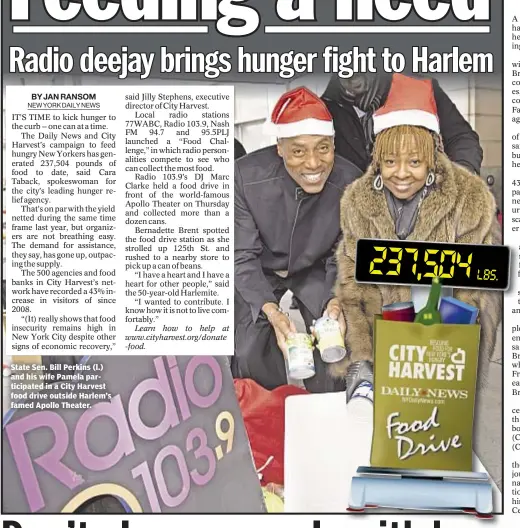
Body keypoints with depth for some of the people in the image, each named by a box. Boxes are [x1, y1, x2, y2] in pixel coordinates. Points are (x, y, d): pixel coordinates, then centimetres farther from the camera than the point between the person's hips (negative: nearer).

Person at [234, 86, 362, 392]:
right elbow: (242, 258, -24)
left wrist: (336, 301, -35)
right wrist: (271, 311, -41)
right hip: (259, 270, -1)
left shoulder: (350, 181, -26)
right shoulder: (247, 176, -31)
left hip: (316, 269, 1)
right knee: (249, 355, -16)